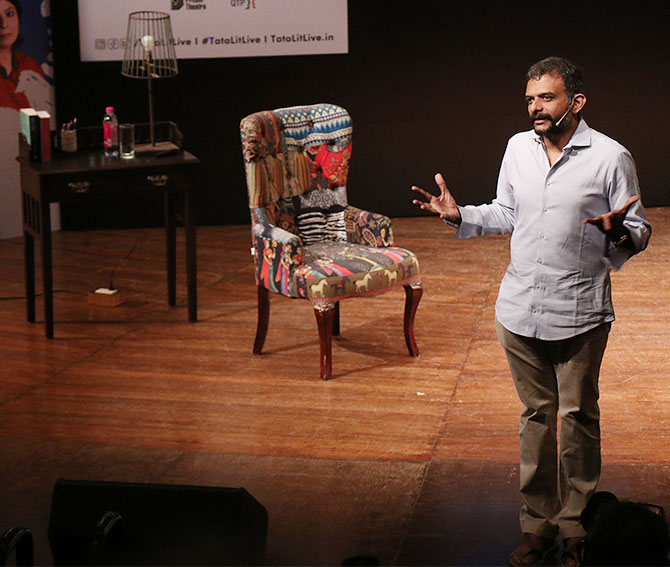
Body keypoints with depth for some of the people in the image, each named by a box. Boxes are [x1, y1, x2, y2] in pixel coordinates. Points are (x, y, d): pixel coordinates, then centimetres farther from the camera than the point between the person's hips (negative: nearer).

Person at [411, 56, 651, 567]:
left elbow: (639, 233, -5)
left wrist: (619, 232, -27)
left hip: (581, 315, -4)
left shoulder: (610, 157, -10)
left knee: (578, 417, 5)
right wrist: (459, 216, 4)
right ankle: (538, 522, 24)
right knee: (535, 414, 13)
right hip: (520, 310, 4)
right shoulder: (518, 147, 6)